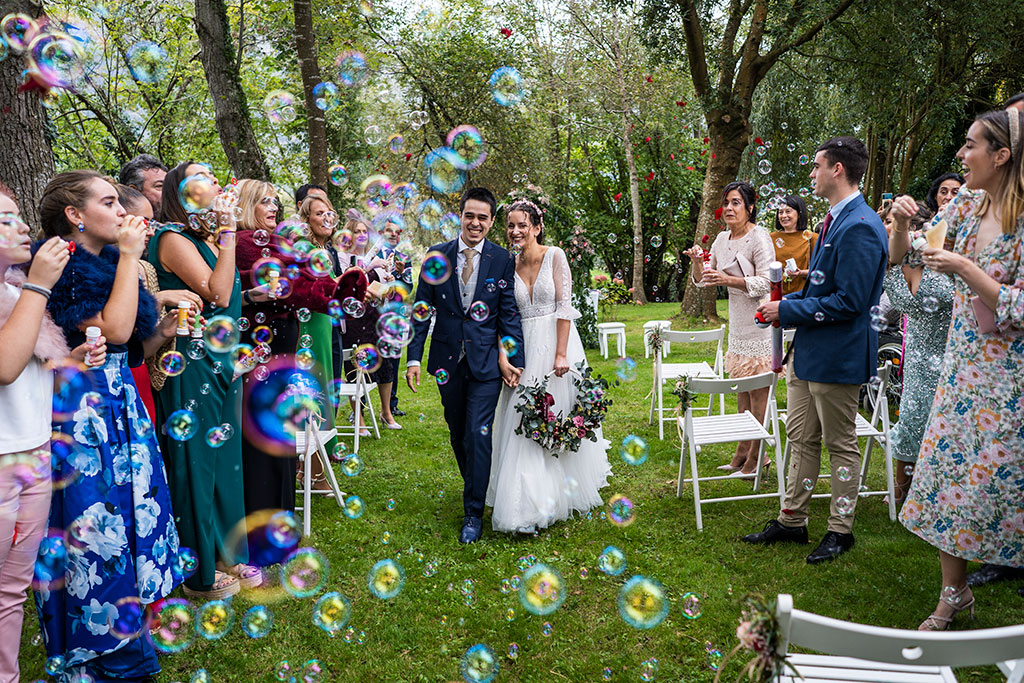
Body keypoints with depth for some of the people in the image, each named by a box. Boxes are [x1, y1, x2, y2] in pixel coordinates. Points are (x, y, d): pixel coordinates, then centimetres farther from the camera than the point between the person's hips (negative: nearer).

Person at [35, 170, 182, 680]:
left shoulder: (108, 265, 13)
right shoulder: (62, 267, -12)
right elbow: (112, 330, -24)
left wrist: (163, 332, -3)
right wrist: (130, 256, -17)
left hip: (120, 408, 8)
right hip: (78, 412, -8)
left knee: (132, 517, 13)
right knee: (94, 526, 0)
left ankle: (123, 634, 28)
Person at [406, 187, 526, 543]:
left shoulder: (503, 260, -2)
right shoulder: (437, 255, 2)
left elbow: (510, 314, -2)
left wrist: (516, 361, -6)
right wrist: (414, 357, -2)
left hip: (486, 361, -3)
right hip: (448, 360, 3)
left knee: (477, 434, -6)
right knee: (457, 434, 16)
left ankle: (474, 512, 6)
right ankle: (476, 488, 39)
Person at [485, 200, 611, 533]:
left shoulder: (554, 256, -4)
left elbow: (565, 307, -9)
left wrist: (561, 354, -17)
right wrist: (502, 358, -10)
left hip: (556, 342, -3)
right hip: (523, 348, 3)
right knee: (524, 425, 2)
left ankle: (565, 494, 22)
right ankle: (527, 504, 13)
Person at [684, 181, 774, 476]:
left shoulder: (759, 237, -11)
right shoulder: (722, 239, 11)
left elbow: (765, 283, -16)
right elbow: (701, 281, 16)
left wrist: (728, 280, -25)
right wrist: (697, 262, -4)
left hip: (759, 319, -8)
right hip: (737, 319, 8)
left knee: (757, 388, -5)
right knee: (741, 386, 12)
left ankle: (756, 457, 2)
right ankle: (742, 452, 20)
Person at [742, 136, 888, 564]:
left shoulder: (860, 227, -21)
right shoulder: (833, 219, 13)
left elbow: (849, 301, -24)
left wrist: (788, 310, -18)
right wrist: (786, 303, 6)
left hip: (837, 356, -10)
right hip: (807, 352, 10)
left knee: (840, 444, 5)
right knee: (801, 439, 16)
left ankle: (840, 531, 20)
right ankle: (792, 521, 27)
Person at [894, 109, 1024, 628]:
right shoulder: (966, 206, 4)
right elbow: (902, 257, 13)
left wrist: (965, 269, -21)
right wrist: (903, 221, -6)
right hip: (962, 365, 7)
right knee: (946, 473, 9)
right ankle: (954, 592, 24)